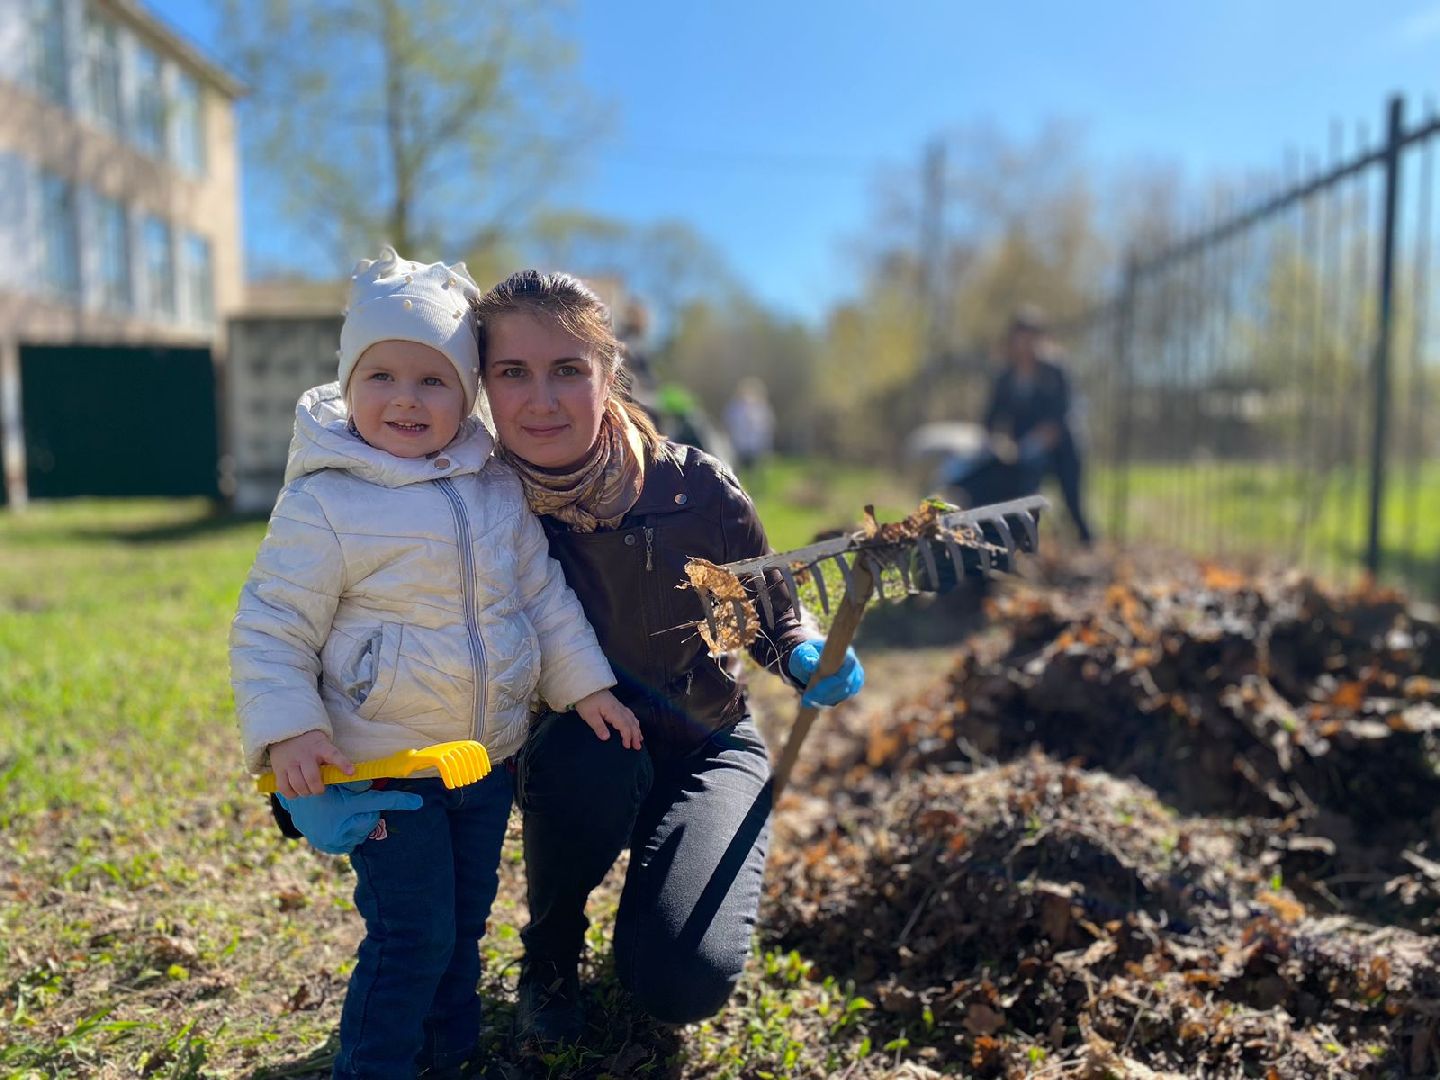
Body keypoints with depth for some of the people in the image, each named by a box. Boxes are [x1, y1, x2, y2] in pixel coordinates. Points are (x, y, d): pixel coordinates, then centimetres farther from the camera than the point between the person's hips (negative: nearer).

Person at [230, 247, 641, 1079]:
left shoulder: (500, 490, 2)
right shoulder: (322, 507, -14)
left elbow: (543, 590, 10)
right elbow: (270, 630, -11)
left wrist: (586, 684, 7)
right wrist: (287, 729, -22)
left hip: (489, 759, 6)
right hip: (385, 770, -5)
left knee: (465, 923, 20)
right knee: (414, 934, -2)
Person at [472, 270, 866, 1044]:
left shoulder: (695, 490, -20)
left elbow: (772, 625, -4)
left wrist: (810, 661, -26)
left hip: (704, 745, -1)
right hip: (568, 758, 1)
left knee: (682, 980, -21)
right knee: (590, 759, -36)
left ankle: (669, 858, 17)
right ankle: (549, 952, -2)